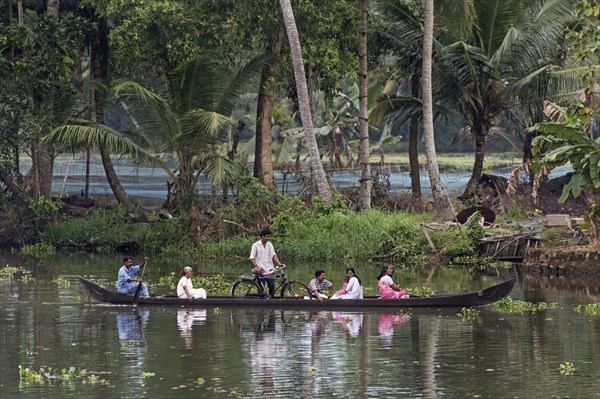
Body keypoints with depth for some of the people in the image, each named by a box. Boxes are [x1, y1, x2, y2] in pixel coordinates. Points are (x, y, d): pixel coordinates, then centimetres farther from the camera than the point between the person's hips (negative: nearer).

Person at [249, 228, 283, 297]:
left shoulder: (270, 245, 10)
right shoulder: (256, 245, -3)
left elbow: (273, 255, 8)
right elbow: (252, 258, -6)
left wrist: (278, 263, -9)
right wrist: (256, 266, -21)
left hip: (270, 271, 4)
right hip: (261, 271, -4)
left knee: (272, 288, 0)